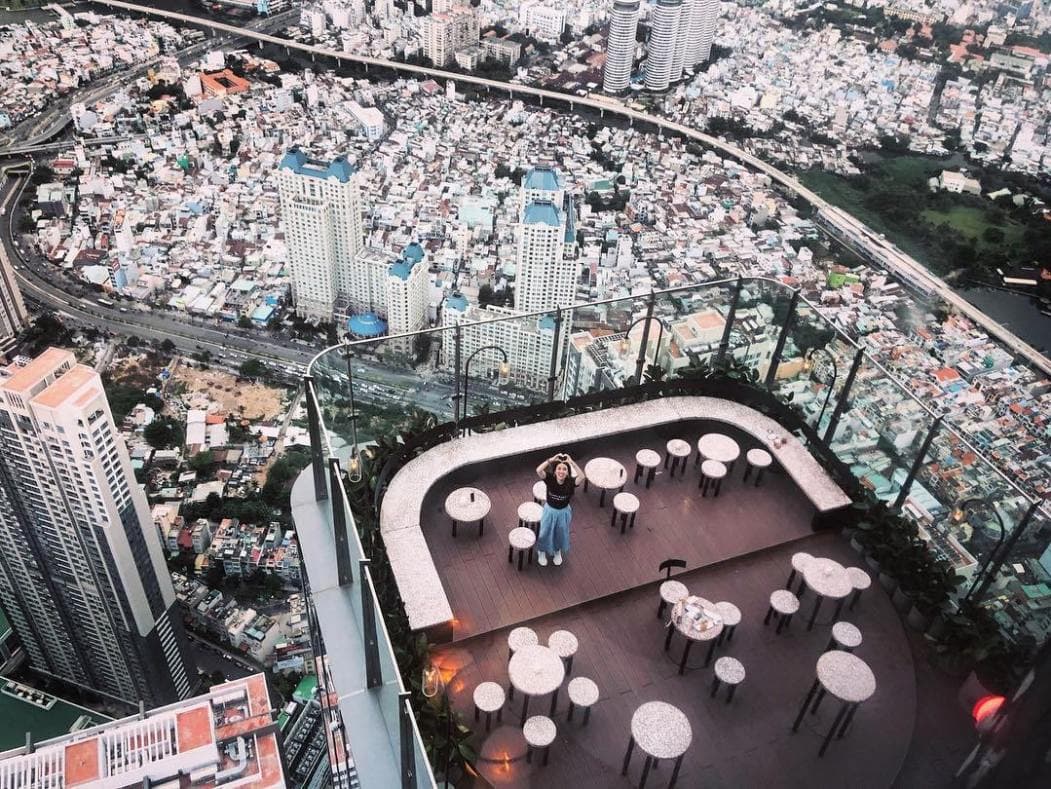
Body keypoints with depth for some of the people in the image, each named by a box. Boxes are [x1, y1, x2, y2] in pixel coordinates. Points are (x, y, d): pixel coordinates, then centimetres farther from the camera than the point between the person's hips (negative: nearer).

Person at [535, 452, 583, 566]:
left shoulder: (570, 482, -25)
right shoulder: (550, 479, -25)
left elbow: (581, 476, -45)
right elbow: (538, 470, -41)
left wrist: (571, 462, -44)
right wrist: (552, 459, -41)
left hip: (563, 512, 1)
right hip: (549, 511, 0)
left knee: (561, 534, 25)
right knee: (545, 533, 21)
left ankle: (557, 552, 56)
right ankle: (542, 552, 52)